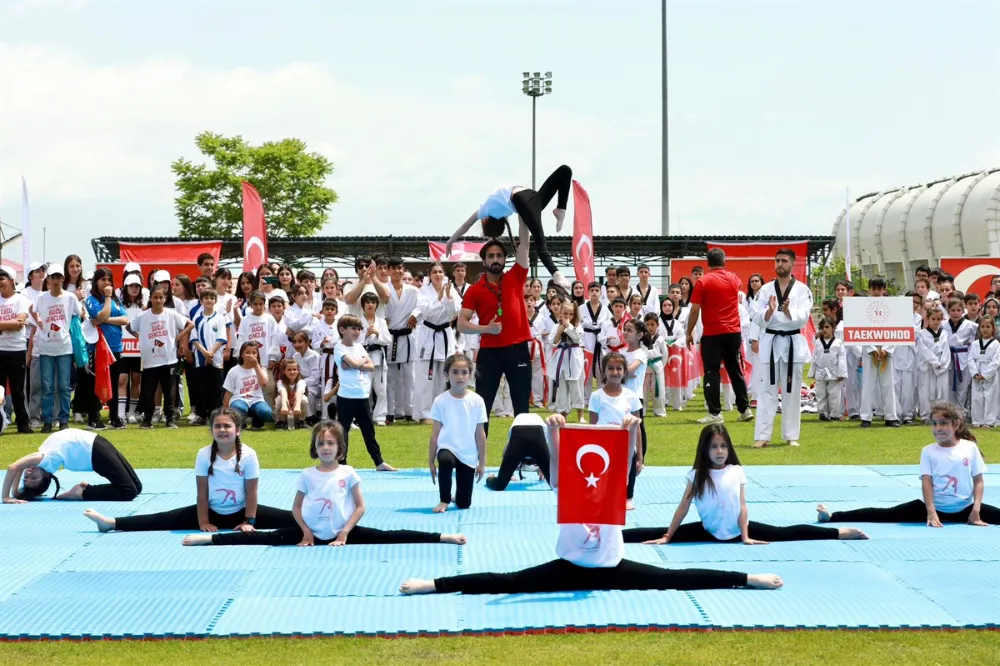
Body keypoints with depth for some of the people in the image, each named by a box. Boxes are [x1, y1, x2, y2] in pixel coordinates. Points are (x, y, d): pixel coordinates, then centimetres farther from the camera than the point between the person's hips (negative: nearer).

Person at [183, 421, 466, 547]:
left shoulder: (348, 473, -5)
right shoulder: (307, 475, -1)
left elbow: (360, 507, -3)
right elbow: (296, 507, 6)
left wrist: (345, 532, -10)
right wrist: (306, 531, -5)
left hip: (343, 532, -1)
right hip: (312, 533, 1)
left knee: (385, 536, -14)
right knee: (267, 538, -6)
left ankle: (441, 538, -22)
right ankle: (210, 538, -8)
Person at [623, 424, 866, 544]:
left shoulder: (737, 472, -2)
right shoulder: (697, 475, -5)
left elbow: (742, 506, -2)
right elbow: (683, 507, -5)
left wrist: (745, 536, -10)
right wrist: (667, 537, -8)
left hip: (737, 530, 1)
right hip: (708, 532, -1)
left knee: (787, 533, -1)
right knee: (661, 534, -16)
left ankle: (840, 532, -3)